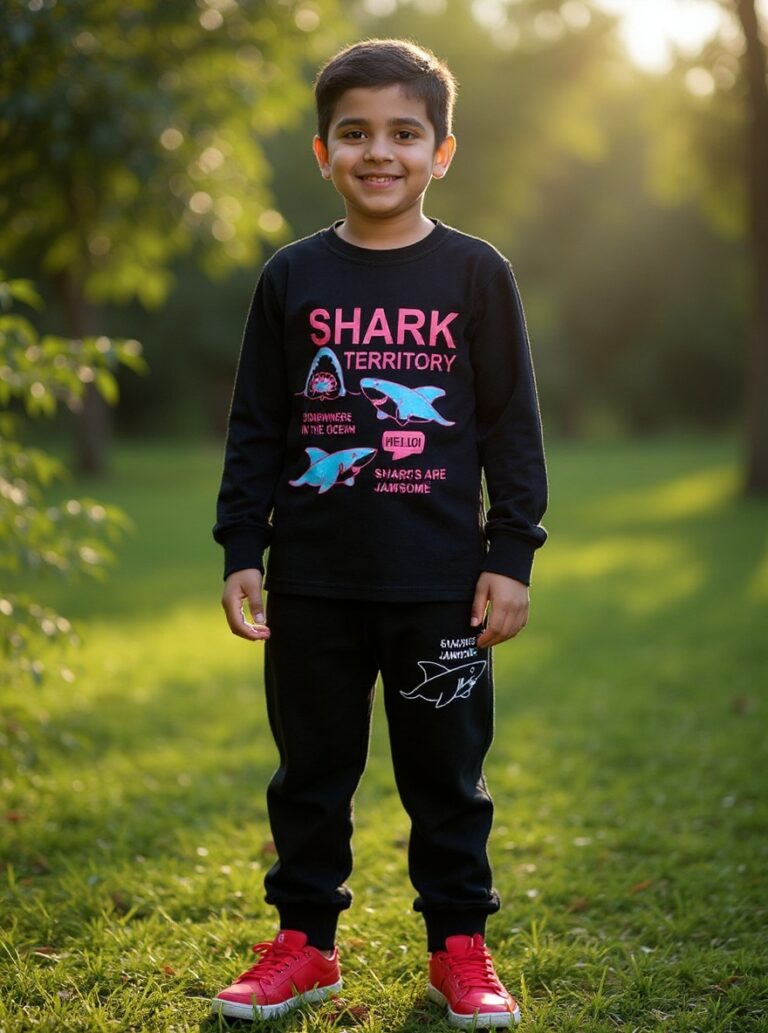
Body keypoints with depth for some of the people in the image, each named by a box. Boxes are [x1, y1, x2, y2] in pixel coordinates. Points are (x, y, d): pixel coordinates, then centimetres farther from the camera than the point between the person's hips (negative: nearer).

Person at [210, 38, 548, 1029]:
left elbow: (512, 425, 1)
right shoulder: (292, 278, 4)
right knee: (311, 767, 11)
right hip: (312, 582, 2)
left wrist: (511, 554, -4)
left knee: (446, 770, 8)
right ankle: (303, 941, 24)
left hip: (440, 580, -1)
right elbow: (255, 426, 6)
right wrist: (240, 550, 1)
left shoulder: (475, 274, 0)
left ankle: (460, 946, 21)